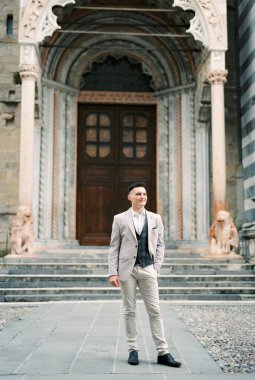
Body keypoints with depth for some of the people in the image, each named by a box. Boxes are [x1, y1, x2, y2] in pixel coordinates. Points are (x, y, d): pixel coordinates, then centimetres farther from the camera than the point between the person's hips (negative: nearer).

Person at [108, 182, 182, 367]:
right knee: (129, 311, 6)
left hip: (148, 270, 1)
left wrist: (156, 267, 0)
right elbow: (114, 247, 2)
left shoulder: (155, 218, 8)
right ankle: (133, 350, 16)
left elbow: (160, 244, 10)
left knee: (155, 311, 0)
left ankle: (163, 352, 4)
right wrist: (113, 273, -4)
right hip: (127, 269, -1)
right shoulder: (120, 219, 3)